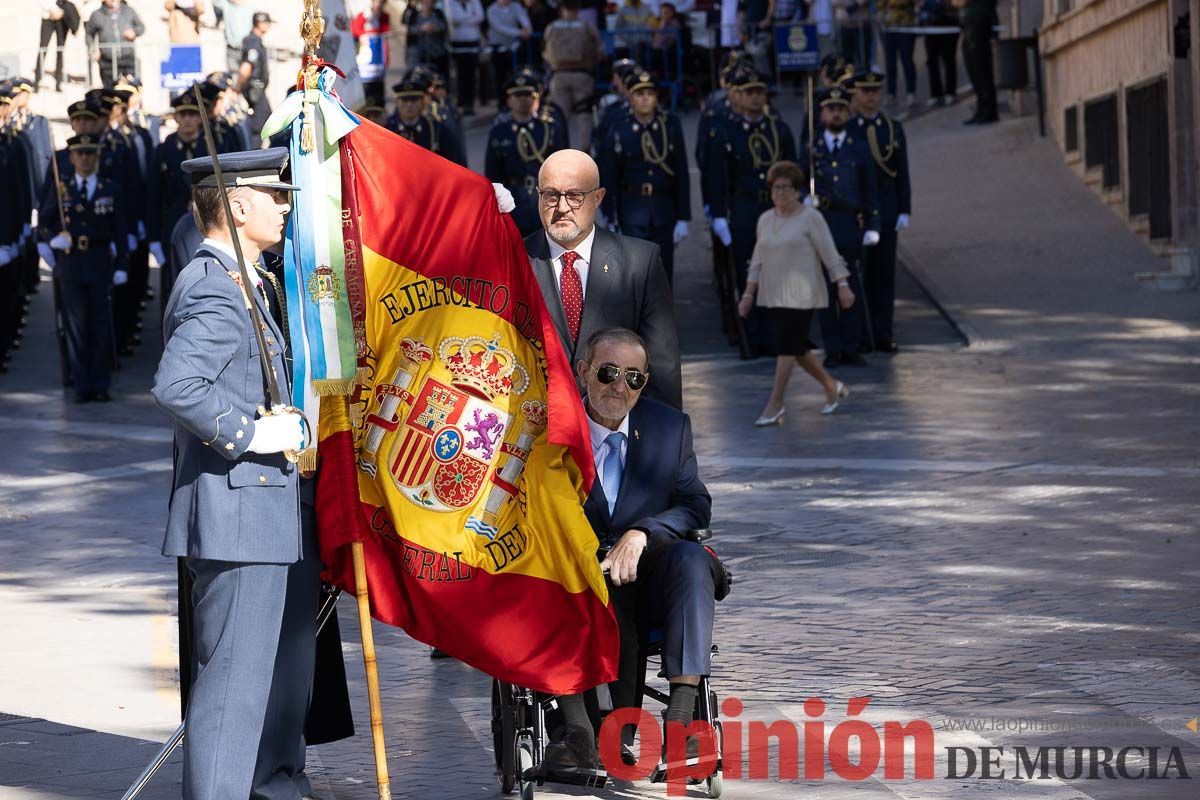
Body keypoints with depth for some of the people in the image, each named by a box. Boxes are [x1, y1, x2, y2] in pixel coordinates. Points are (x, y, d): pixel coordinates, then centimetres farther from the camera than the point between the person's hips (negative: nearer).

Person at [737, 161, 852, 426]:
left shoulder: (811, 218, -6)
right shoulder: (765, 219, 11)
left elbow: (830, 254, -8)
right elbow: (758, 261, 16)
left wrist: (843, 286, -13)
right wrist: (748, 294, 11)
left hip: (801, 295, -6)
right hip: (773, 295, 7)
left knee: (786, 346, -10)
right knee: (796, 347, 11)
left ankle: (775, 403, -7)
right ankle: (832, 387, 28)